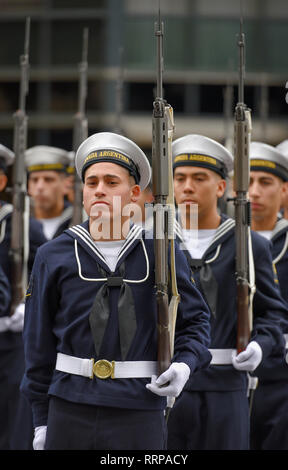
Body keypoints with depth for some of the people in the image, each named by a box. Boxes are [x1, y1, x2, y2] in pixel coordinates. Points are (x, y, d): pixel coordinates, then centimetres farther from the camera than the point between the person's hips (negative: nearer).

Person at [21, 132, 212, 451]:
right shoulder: (53, 256, 3)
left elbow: (195, 320, 13)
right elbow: (39, 340, 7)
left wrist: (184, 365, -8)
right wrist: (41, 419, 7)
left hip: (139, 412, -1)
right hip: (70, 412, 1)